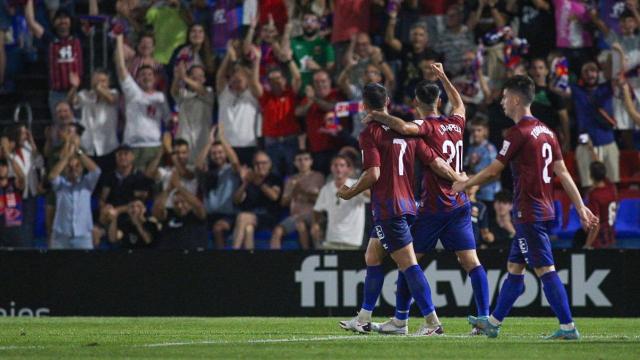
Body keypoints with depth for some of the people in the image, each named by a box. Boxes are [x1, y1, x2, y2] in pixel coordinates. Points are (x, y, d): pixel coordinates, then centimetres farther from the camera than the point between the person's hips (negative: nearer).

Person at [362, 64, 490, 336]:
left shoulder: (427, 127, -11)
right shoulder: (456, 124, 8)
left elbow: (403, 127, -34)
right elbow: (459, 103, 32)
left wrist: (378, 117, -19)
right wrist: (443, 77, 42)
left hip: (433, 208, -6)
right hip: (460, 205, 6)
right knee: (471, 261, 1)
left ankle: (400, 318, 10)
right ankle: (484, 316, -7)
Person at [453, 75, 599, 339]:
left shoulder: (519, 133, -13)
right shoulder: (545, 131, 12)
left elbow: (493, 171, -8)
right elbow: (562, 172, 10)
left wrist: (465, 184, 8)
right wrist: (581, 208, 10)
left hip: (529, 213, -9)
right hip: (544, 210, 9)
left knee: (545, 269, -9)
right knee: (514, 267, 16)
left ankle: (568, 327, -11)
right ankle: (494, 322, 24)